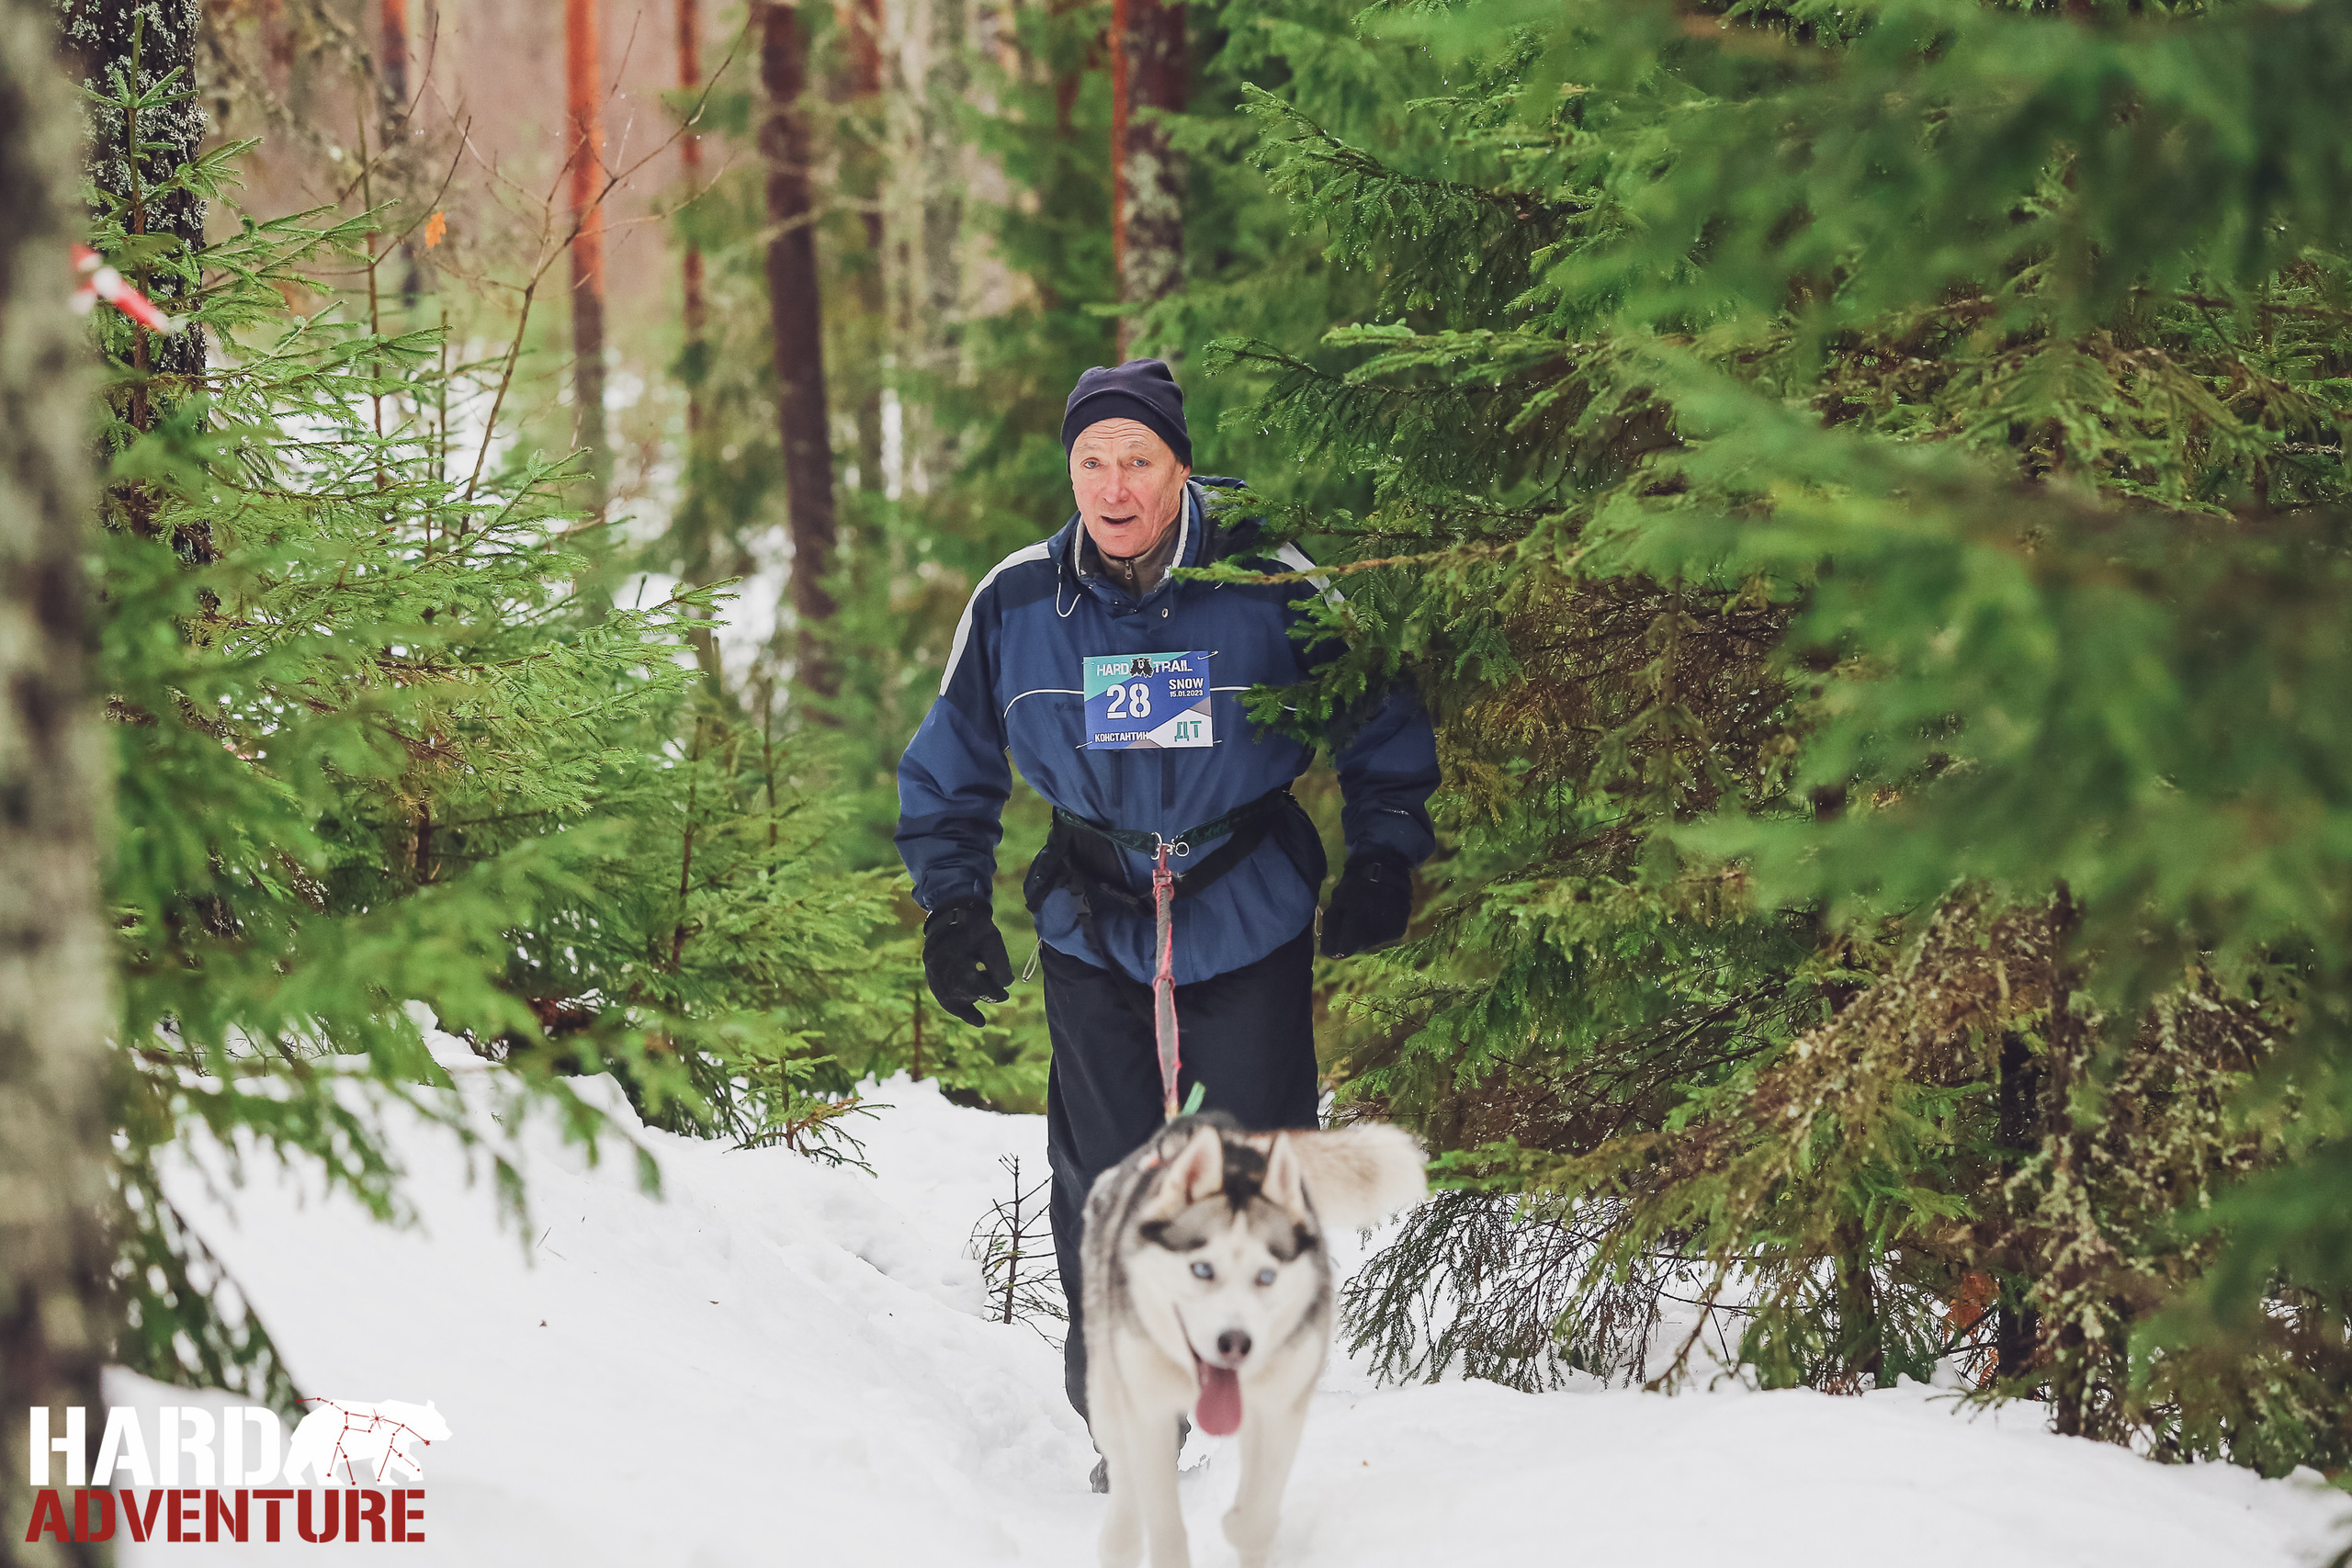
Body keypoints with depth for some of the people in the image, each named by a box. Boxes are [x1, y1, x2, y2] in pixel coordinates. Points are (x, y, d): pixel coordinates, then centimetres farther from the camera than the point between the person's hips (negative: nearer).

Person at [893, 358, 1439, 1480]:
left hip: (1249, 916, -1)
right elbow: (951, 765, 10)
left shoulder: (1271, 588, -11)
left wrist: (1384, 859, -2)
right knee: (1104, 1176, -1)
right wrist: (952, 903, 4)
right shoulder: (1015, 604, -5)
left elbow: (1381, 720, 5)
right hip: (1093, 924, 1)